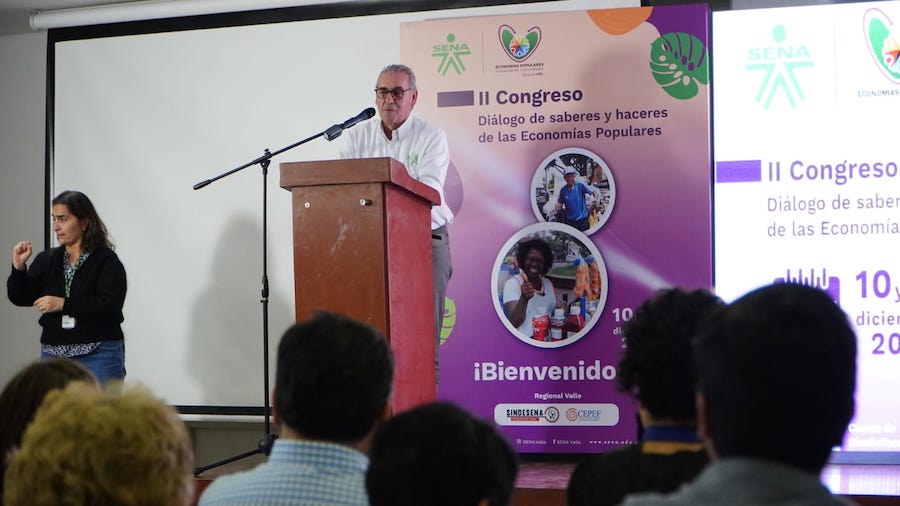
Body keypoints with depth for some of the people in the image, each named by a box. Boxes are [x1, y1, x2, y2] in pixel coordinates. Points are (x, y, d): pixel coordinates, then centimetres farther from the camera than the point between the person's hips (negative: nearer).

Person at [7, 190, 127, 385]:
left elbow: (109, 305, -15)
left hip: (98, 356, -5)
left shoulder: (106, 261, -4)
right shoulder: (46, 260, 13)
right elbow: (20, 298, 8)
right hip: (53, 354, 5)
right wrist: (18, 267, -8)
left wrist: (64, 304, -20)